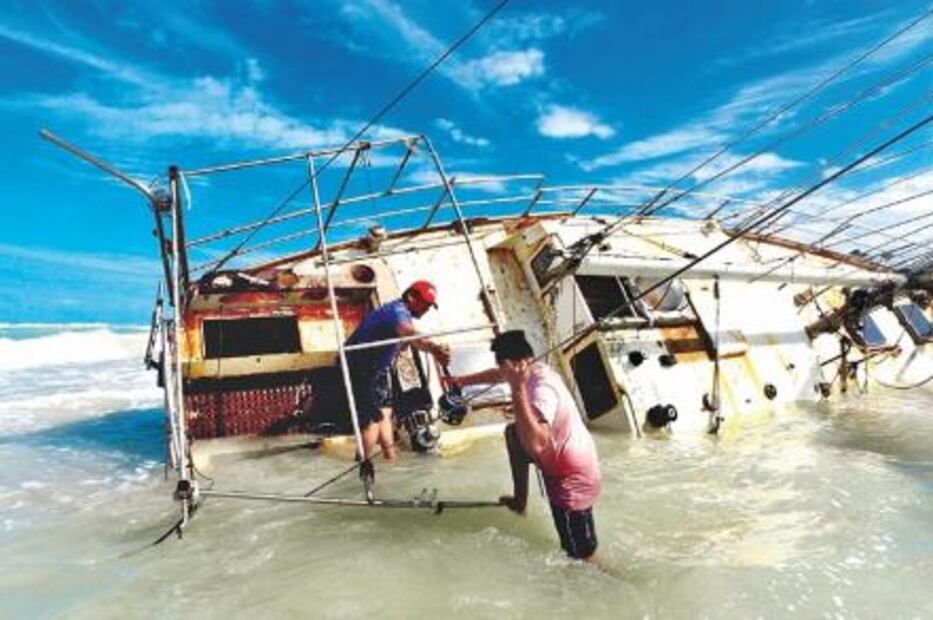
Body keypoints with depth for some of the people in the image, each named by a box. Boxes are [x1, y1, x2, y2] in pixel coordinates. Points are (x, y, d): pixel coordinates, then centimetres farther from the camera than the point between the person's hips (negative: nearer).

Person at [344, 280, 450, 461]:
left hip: (376, 367, 11)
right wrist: (433, 348, -66)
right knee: (373, 418, -8)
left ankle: (390, 457, 23)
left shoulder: (398, 310, 8)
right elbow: (409, 333, -48)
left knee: (384, 412, 15)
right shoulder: (398, 311, -25)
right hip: (361, 368, -11)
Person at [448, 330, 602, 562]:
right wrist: (461, 380, 21)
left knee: (581, 556, 0)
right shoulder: (532, 370, -4)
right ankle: (520, 500, 33)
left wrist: (518, 390, -43)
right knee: (513, 432, 24)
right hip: (562, 462, 10)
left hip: (573, 479, -10)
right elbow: (496, 375, 18)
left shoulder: (543, 388, -32)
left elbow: (534, 445, -45)